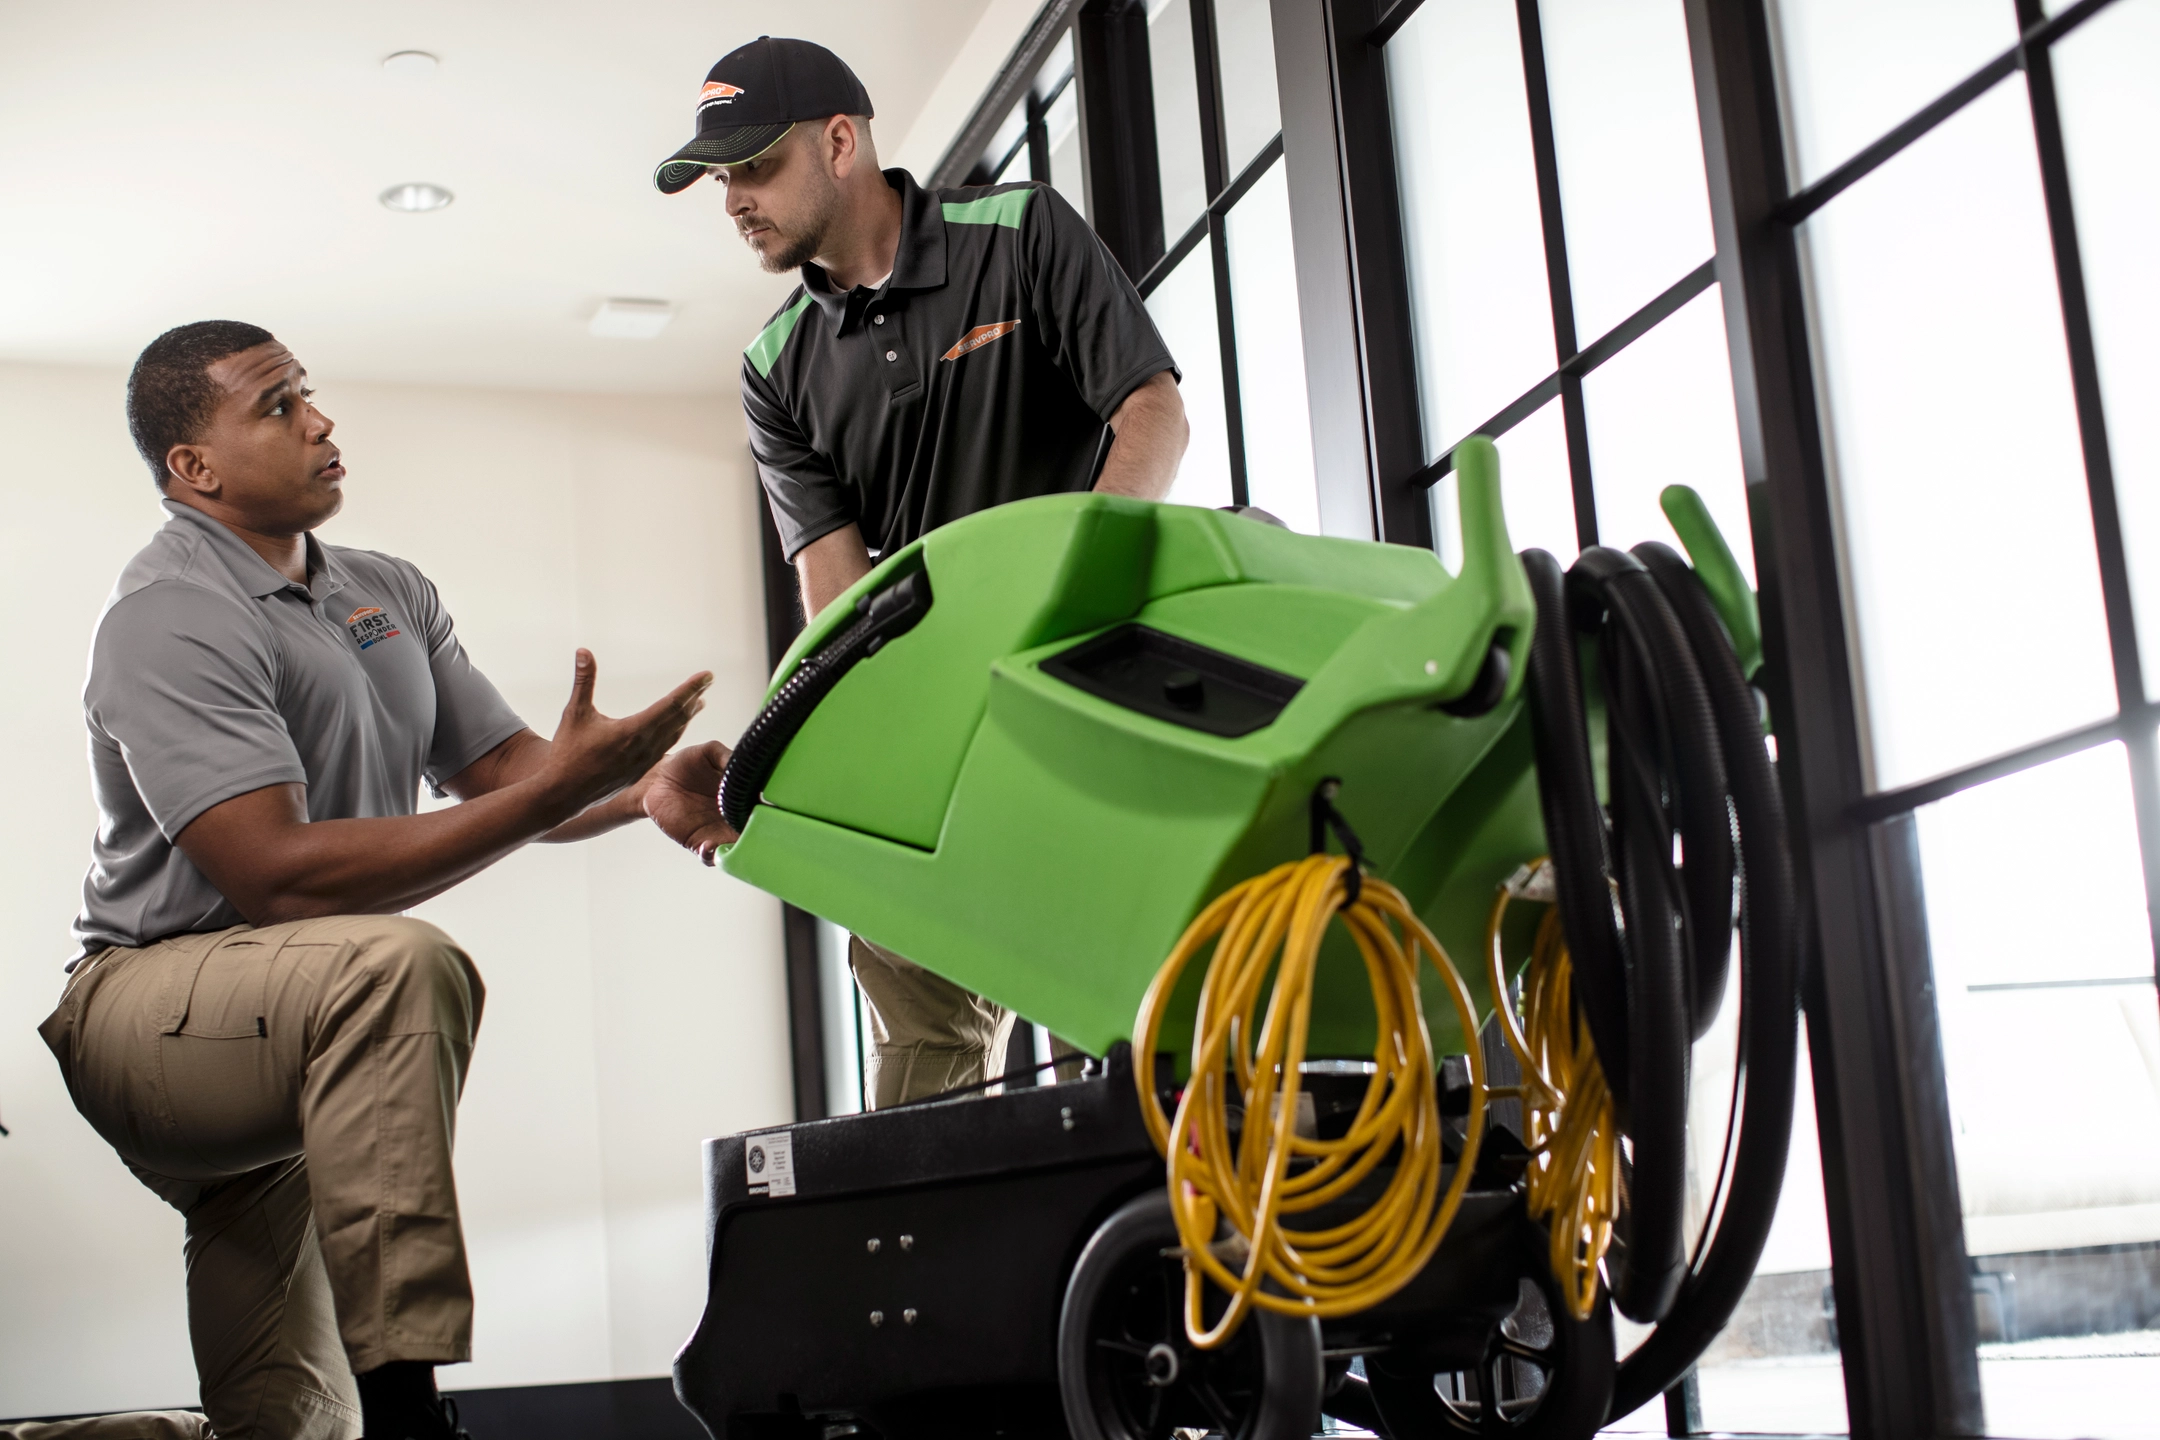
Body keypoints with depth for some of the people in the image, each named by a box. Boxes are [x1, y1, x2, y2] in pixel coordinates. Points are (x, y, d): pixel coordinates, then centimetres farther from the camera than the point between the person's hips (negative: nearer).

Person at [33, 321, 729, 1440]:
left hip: (281, 1036, 8)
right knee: (401, 963, -39)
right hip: (146, 1002, -8)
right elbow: (277, 876, -27)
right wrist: (558, 788, -30)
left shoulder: (391, 593, 12)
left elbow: (503, 770, 7)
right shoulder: (170, 619, -16)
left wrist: (638, 786, -17)